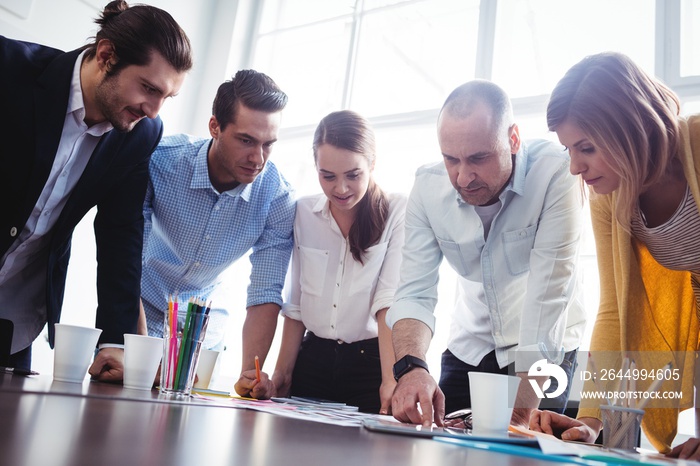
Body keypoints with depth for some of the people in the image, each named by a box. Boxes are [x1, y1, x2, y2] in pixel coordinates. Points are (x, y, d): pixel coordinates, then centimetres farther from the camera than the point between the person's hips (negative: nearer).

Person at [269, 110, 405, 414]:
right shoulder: (304, 213, 3)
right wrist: (283, 372, 4)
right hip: (313, 360, 4)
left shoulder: (397, 213, -9)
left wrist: (391, 380, -27)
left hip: (370, 362, -3)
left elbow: (390, 301, -17)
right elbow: (295, 303, 6)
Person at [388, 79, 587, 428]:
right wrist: (410, 368, -35)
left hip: (544, 354, -3)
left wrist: (522, 411, -32)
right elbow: (414, 294, -15)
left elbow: (548, 297, -29)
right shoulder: (428, 186, -13)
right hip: (470, 347, 3)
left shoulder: (555, 174, -26)